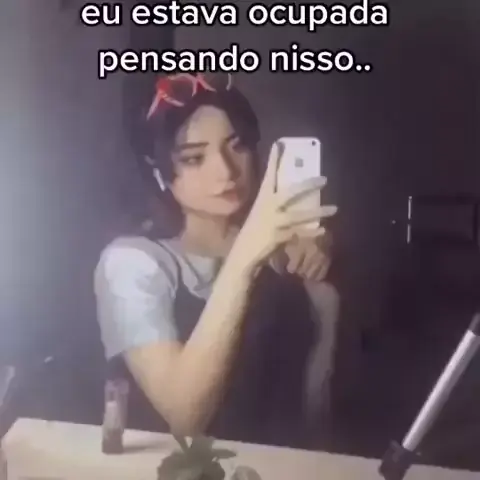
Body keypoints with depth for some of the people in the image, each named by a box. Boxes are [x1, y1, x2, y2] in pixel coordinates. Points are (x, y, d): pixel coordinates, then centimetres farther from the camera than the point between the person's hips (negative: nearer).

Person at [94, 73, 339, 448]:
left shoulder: (278, 247, 0)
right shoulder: (131, 261, -11)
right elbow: (184, 418, -24)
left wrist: (322, 286, -13)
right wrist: (243, 259, -31)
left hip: (281, 456, 4)